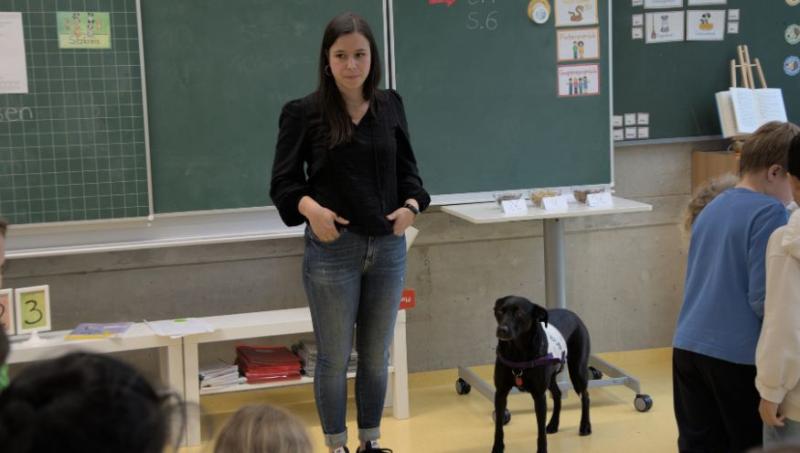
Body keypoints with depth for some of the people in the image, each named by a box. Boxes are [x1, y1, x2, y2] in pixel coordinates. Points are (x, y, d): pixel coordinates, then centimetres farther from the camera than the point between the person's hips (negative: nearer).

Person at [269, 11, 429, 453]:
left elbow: (407, 170, 13)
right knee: (334, 358, 6)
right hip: (331, 250, -3)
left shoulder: (390, 106, 6)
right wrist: (310, 208, -22)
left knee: (376, 356, 13)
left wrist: (412, 205, -6)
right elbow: (282, 182, -3)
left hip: (388, 248, 4)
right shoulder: (304, 112, -5)